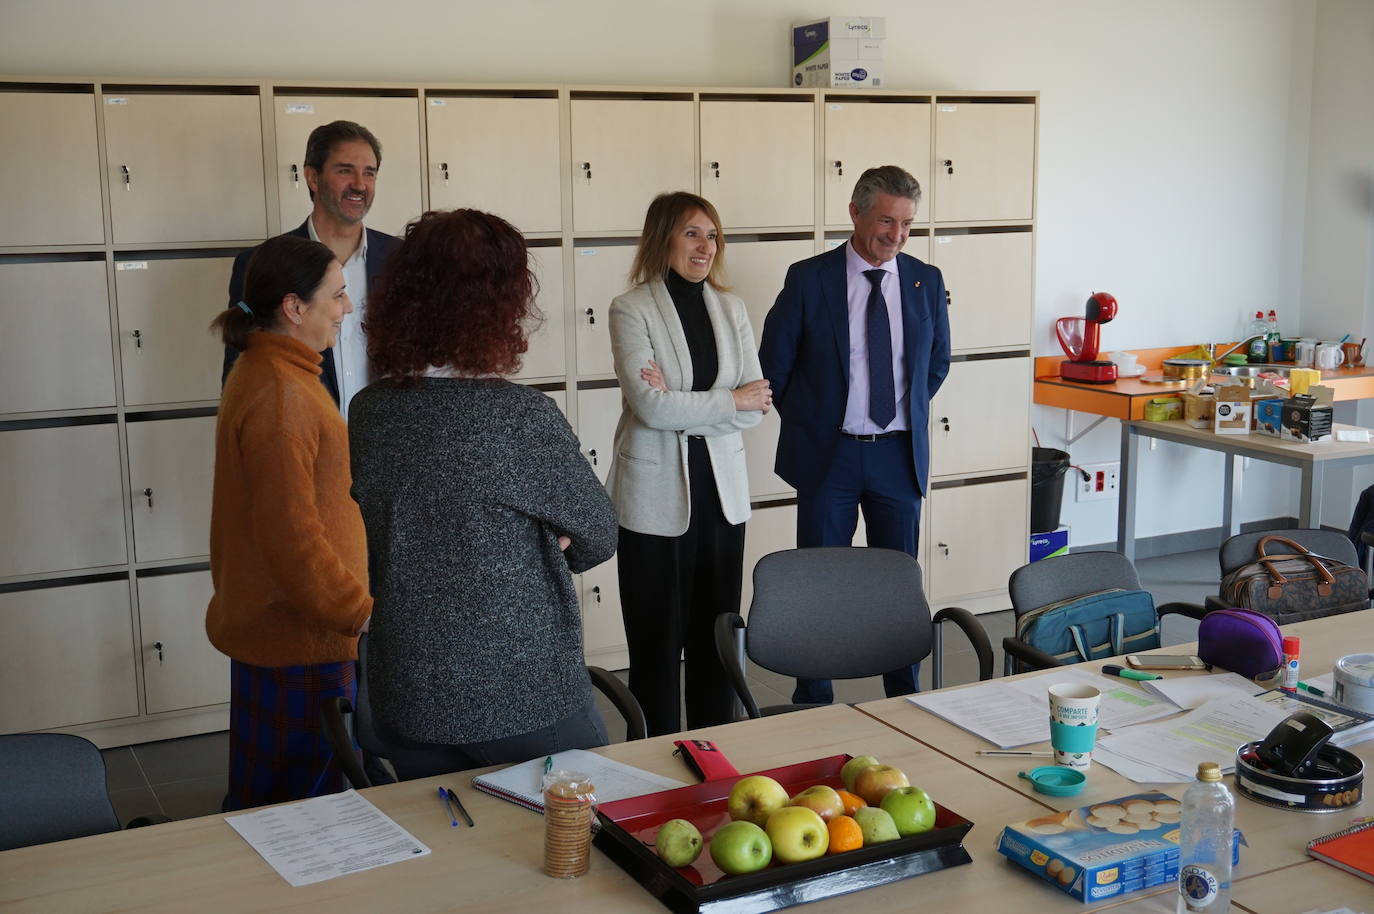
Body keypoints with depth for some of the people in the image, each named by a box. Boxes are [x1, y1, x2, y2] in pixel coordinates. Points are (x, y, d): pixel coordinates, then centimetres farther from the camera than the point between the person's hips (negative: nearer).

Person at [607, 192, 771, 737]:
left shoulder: (731, 309, 8)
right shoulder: (631, 310, -7)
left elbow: (757, 406, 0)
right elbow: (650, 406, -18)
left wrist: (679, 404, -14)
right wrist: (731, 401, -11)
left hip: (721, 490, 4)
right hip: (656, 495, -4)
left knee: (717, 633, 10)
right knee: (657, 638, 5)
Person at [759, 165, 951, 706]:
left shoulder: (925, 282, 3)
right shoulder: (808, 279, -6)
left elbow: (937, 363, 17)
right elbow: (774, 364, 1)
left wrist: (908, 414, 10)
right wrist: (809, 422, 4)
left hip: (899, 454, 2)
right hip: (828, 455, -2)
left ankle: (904, 700, 23)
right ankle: (814, 702, 19)